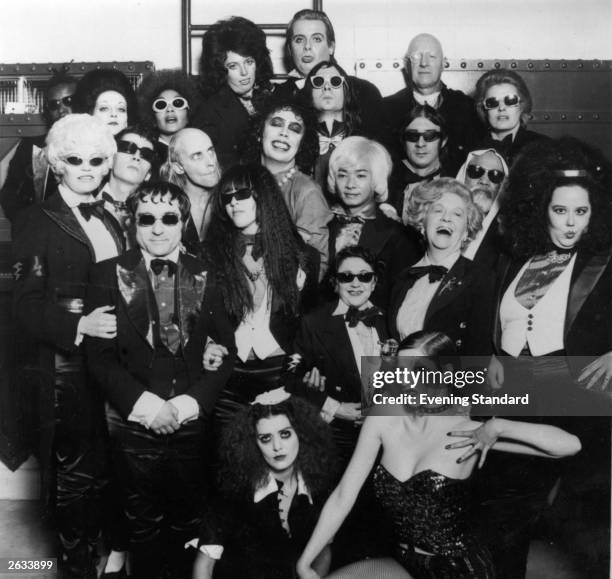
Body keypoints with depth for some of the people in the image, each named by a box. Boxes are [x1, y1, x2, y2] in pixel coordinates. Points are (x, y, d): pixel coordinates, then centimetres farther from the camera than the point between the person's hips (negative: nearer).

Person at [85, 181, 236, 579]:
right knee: (144, 529, 14)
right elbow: (99, 355, -5)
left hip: (193, 423, 1)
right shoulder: (108, 275, -2)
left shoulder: (205, 276, 2)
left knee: (188, 524, 13)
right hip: (134, 425, -1)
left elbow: (226, 349, -1)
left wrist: (191, 402, -13)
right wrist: (144, 403, -15)